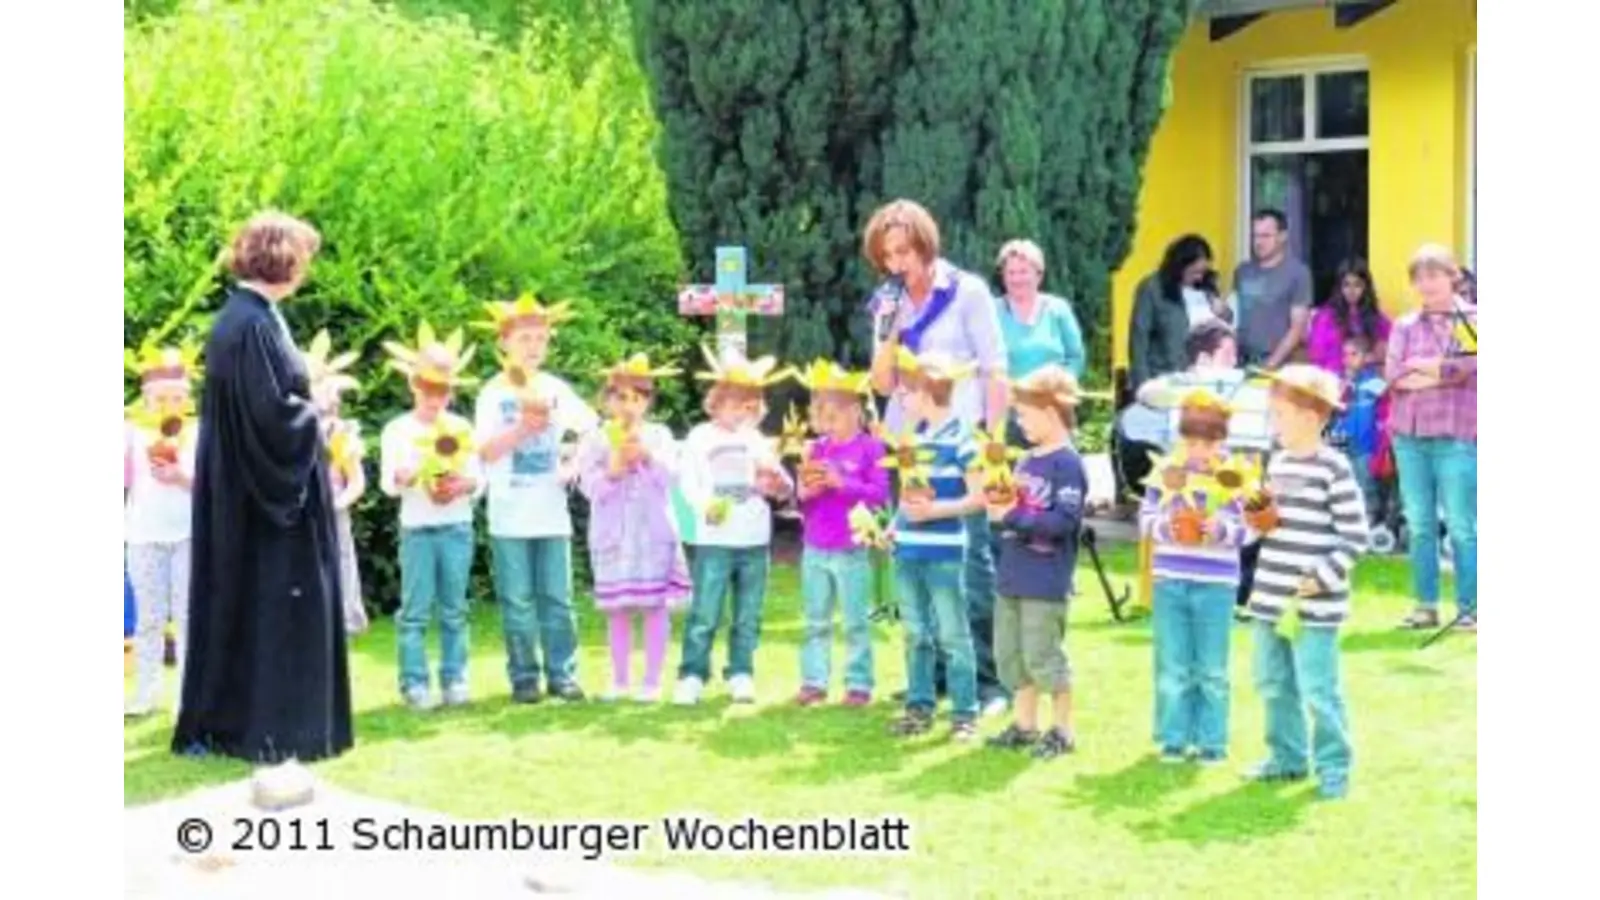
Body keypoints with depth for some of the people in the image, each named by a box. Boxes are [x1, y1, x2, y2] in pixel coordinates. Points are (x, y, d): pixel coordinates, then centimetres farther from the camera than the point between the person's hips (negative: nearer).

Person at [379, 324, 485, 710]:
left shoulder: (462, 428, 10)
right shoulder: (398, 429, 3)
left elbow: (478, 479, 7)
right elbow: (388, 483, -3)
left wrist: (464, 485, -15)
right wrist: (404, 476, -24)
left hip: (457, 527, 2)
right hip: (416, 528, -2)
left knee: (454, 609, 5)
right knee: (415, 610, -4)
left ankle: (454, 679, 10)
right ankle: (415, 683, -1)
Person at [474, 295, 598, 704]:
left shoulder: (556, 389, 7)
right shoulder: (493, 393, -1)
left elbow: (594, 432, 11)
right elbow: (486, 451, -9)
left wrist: (575, 466, -3)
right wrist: (523, 428, -19)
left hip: (552, 513, 2)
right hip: (510, 516, -2)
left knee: (557, 599, 4)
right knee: (518, 602, 2)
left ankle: (562, 673, 10)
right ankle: (523, 677, 10)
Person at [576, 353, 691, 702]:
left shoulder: (659, 435, 5)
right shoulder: (595, 440, 3)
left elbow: (670, 477, -6)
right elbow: (590, 487, -4)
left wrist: (646, 455, -18)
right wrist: (613, 470, -20)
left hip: (654, 534, 0)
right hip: (614, 535, 0)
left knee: (656, 606, 0)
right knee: (617, 610, 6)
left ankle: (652, 680, 7)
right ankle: (619, 680, 16)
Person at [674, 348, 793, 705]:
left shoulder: (758, 441, 14)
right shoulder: (700, 437, 3)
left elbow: (784, 489, 13)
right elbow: (688, 482, -3)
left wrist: (778, 482, -11)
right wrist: (705, 503, -22)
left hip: (755, 541, 4)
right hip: (714, 540, -4)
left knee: (748, 617, 7)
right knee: (704, 615, -5)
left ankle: (740, 675, 15)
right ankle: (692, 676, 1)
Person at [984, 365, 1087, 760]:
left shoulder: (1067, 463, -14)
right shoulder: (1027, 460, 12)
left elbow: (1064, 521, -22)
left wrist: (1014, 517, -22)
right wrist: (998, 505, 0)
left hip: (1046, 580, -9)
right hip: (1013, 576, 9)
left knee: (1042, 655, -2)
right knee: (1009, 653, 14)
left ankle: (1062, 729, 11)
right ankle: (1024, 724, 26)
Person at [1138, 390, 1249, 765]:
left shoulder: (1231, 476, -3)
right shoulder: (1166, 471, 1)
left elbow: (1242, 531, -4)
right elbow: (1146, 518, 1)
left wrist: (1220, 528, -24)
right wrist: (1166, 527, -19)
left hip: (1216, 584, -1)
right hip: (1170, 580, 2)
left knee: (1212, 670, 6)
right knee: (1172, 667, 8)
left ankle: (1211, 741, 14)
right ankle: (1174, 739, 16)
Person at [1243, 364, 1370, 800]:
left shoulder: (1333, 469, -13)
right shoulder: (1278, 462, 11)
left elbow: (1355, 536, -13)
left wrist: (1320, 580, -17)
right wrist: (1257, 518, 3)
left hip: (1314, 605, -8)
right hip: (1271, 598, 8)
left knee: (1318, 691, -3)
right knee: (1274, 684, 16)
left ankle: (1333, 768, 9)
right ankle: (1287, 757, 30)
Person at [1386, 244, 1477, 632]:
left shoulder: (1473, 319, 3)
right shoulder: (1405, 326, 13)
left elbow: (1469, 365, -10)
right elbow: (1393, 375, 1)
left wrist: (1420, 366, -4)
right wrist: (1444, 373, -9)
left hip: (1456, 434, -4)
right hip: (1408, 432, 4)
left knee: (1461, 526, -6)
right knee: (1419, 525, 5)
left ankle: (1469, 608, -1)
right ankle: (1426, 605, 12)